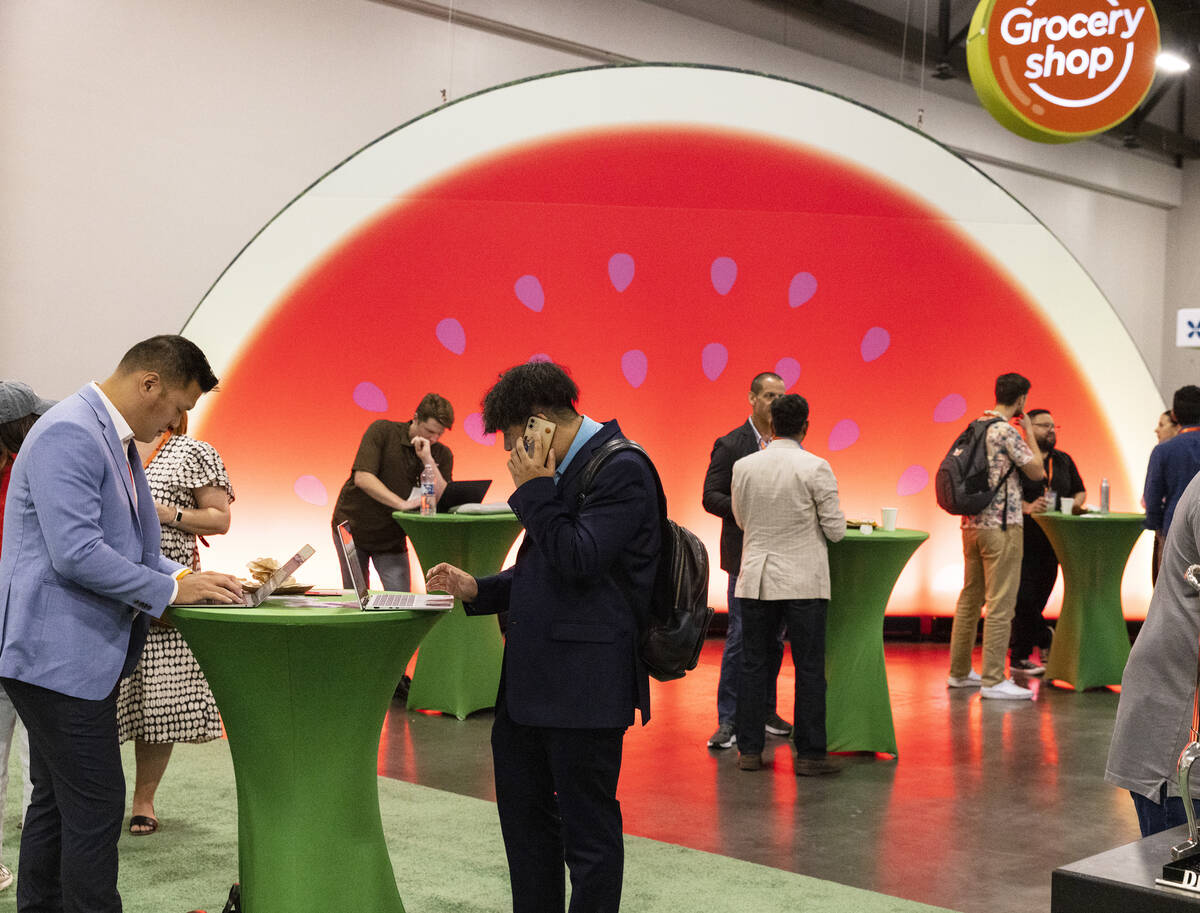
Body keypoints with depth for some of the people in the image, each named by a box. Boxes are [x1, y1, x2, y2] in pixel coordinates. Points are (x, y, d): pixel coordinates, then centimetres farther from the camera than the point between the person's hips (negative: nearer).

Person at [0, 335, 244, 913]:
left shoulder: (115, 439, 15)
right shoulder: (69, 433, -18)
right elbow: (75, 554, -25)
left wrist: (189, 577, 7)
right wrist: (173, 589, -17)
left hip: (80, 654, 10)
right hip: (60, 653, -10)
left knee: (56, 802, 17)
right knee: (96, 807, -5)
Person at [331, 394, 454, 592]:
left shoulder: (442, 455, -4)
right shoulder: (382, 431, -13)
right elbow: (362, 478, -25)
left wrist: (428, 460, -25)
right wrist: (402, 504, -35)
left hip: (392, 538, 2)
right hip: (352, 527, -2)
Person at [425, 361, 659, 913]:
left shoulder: (621, 469, -13)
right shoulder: (567, 469, 15)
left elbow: (581, 561, -22)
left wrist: (535, 490, -14)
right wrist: (477, 590, 12)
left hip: (583, 682, -10)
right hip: (531, 678, 10)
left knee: (587, 826, 1)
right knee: (524, 810, 19)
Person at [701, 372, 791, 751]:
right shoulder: (730, 445, -3)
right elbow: (711, 497, -7)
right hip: (746, 553, -5)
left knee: (775, 636, 11)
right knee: (740, 635, -5)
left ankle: (765, 710, 23)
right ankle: (728, 720, 2)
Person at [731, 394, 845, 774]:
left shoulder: (743, 467, 0)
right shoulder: (815, 468, -11)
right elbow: (836, 530, -7)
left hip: (755, 579, 3)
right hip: (803, 581, -3)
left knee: (753, 665, 10)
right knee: (809, 669, 4)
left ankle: (749, 750, 14)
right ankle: (809, 754, 6)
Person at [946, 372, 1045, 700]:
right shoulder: (1007, 431, -13)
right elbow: (1037, 472, -7)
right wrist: (1029, 431, 1)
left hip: (972, 523, 9)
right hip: (1001, 525, -9)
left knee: (970, 598, 15)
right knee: (1000, 604, -5)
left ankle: (959, 672, 22)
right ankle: (992, 680, -4)